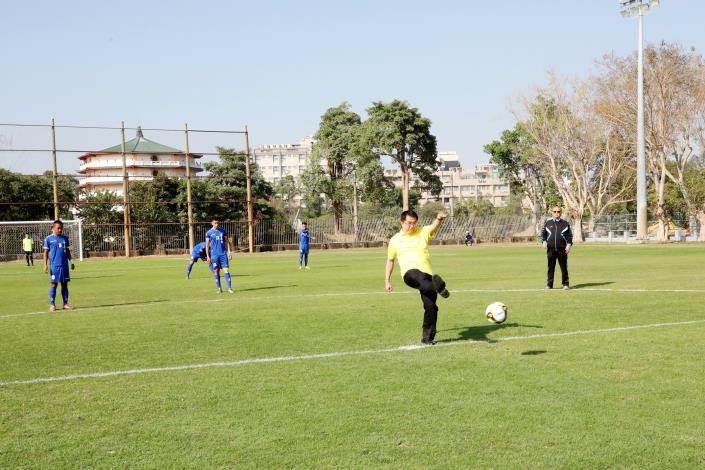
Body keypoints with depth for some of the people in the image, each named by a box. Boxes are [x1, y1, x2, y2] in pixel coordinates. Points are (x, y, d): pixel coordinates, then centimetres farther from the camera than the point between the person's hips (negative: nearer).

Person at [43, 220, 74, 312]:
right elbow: (46, 252, 0)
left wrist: (71, 262, 16)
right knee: (53, 284, -1)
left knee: (64, 284, 6)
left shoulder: (65, 238, 11)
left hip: (64, 265, 4)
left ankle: (65, 303, 12)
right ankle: (52, 305, 4)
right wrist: (45, 265, -5)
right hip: (54, 265, -4)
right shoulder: (48, 239, 0)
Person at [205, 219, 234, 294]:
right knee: (216, 272, 3)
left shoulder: (223, 232, 7)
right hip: (214, 254, -1)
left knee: (226, 270, -6)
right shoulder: (209, 233, 2)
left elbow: (227, 242, 10)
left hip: (223, 254, 1)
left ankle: (229, 288, -6)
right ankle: (219, 288, 13)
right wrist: (207, 256, -1)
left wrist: (229, 252, -1)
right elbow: (207, 245, 4)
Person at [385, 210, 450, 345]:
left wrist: (439, 219, -32)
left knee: (431, 306, -6)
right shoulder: (395, 240, 15)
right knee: (420, 277, -38)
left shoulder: (423, 233, 13)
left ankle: (427, 338, 6)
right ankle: (438, 288, -68)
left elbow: (434, 226, -8)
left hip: (427, 275, 2)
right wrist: (387, 281, 22)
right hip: (409, 273, -2)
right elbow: (390, 261, 24)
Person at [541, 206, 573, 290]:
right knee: (550, 267, 3)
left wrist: (569, 244, -4)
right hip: (550, 248, 1)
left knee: (564, 267, -1)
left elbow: (570, 235, 9)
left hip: (562, 248, -1)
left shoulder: (565, 223, 9)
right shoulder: (548, 223, 12)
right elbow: (543, 233, 15)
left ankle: (566, 284, 6)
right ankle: (549, 284, 8)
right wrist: (544, 241, -2)